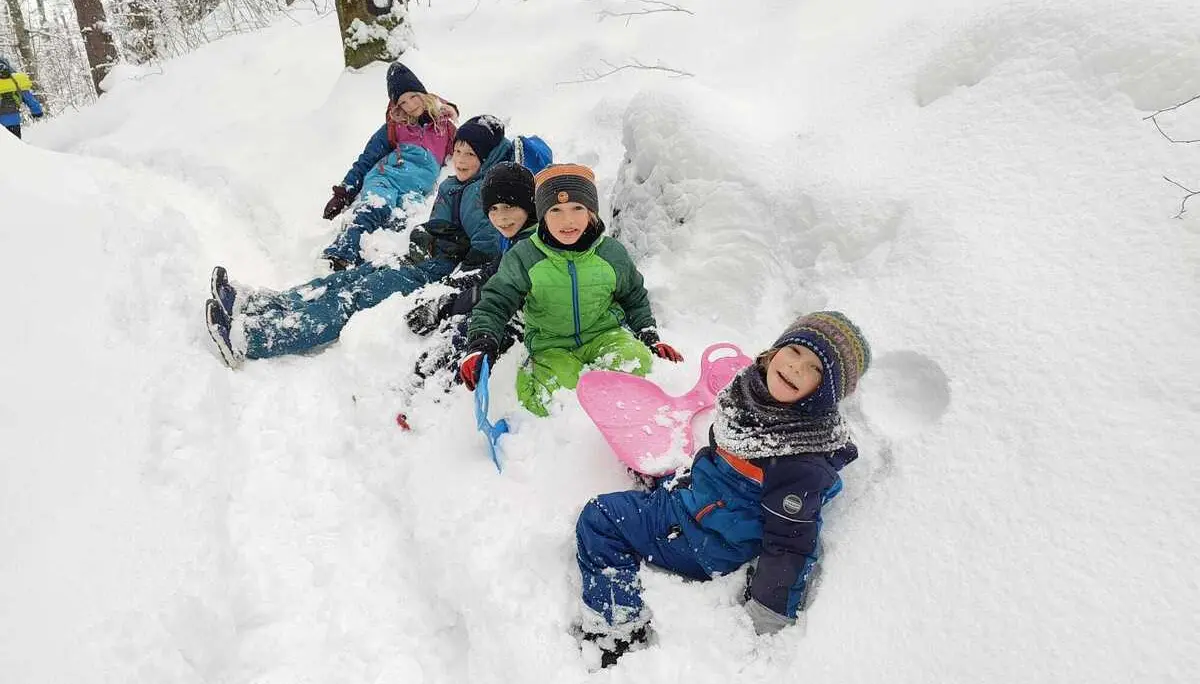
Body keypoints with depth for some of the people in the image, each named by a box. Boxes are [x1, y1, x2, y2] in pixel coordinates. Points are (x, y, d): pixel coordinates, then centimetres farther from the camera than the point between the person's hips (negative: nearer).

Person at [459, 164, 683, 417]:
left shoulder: (612, 254, -1)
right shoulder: (523, 258, -8)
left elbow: (634, 299, 16)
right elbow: (495, 303, -5)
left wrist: (651, 337, 5)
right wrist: (480, 346, -21)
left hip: (604, 335, 1)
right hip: (551, 346, -1)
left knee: (634, 361, -31)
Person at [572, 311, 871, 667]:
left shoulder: (802, 462, -31)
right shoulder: (752, 387, -6)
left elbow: (789, 544, -25)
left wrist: (766, 620, -21)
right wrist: (675, 476, 24)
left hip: (712, 543, -9)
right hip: (691, 496, 10)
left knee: (599, 521, -13)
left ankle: (616, 637, -7)